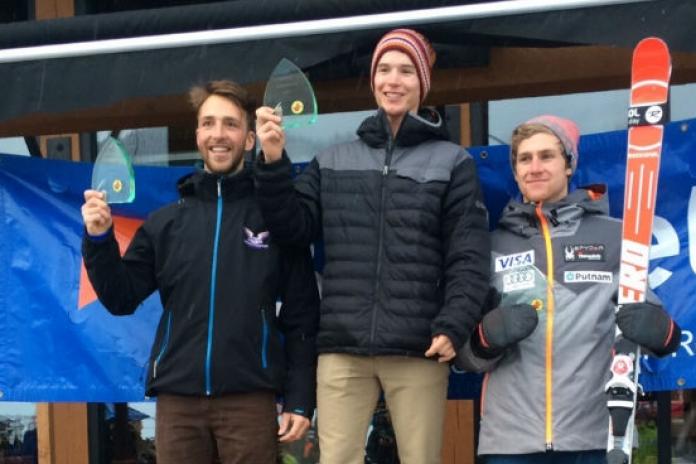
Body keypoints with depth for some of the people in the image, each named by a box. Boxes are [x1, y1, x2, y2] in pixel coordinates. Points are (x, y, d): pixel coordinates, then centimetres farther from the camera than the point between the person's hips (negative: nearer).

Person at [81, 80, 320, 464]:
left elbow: (302, 316, 1)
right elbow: (121, 299, 10)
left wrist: (300, 399, -4)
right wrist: (99, 239, -5)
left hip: (249, 398, -2)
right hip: (177, 398, 3)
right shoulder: (165, 222, 11)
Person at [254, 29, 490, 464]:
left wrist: (453, 328, -12)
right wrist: (273, 163, -3)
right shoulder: (334, 162, 16)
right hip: (342, 350, 2)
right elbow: (293, 227, 9)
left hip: (418, 350, -2)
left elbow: (469, 257, 0)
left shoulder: (453, 162, 6)